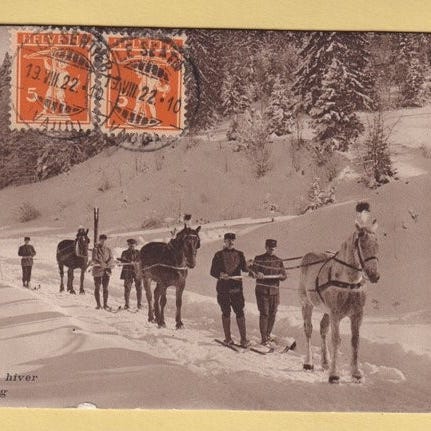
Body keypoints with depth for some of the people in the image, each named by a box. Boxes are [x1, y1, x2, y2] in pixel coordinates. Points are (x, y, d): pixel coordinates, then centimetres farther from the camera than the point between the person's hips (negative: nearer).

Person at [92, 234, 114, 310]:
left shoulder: (108, 249, 10)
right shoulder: (96, 249, -1)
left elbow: (111, 259, 2)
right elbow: (94, 259, -12)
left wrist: (107, 264, -19)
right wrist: (101, 263, -28)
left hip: (106, 271, 3)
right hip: (97, 270, -2)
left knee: (105, 288, 3)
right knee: (97, 288, 2)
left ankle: (105, 304, 9)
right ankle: (98, 304, 11)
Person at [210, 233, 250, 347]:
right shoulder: (219, 255, 4)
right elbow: (212, 271, 4)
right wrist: (220, 275, -11)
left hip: (236, 287, 1)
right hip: (223, 287, -1)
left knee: (240, 312, -1)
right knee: (226, 312, 4)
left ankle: (243, 339, 0)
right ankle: (228, 338, 9)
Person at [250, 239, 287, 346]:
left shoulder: (278, 261, 12)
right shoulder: (259, 259, 3)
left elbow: (284, 275, 8)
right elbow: (252, 270, -8)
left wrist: (280, 276, -16)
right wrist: (256, 274, -30)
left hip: (274, 291, 4)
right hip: (262, 291, -4)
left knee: (272, 314, 7)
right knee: (264, 313, -9)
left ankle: (268, 335, 24)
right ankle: (264, 338, -6)